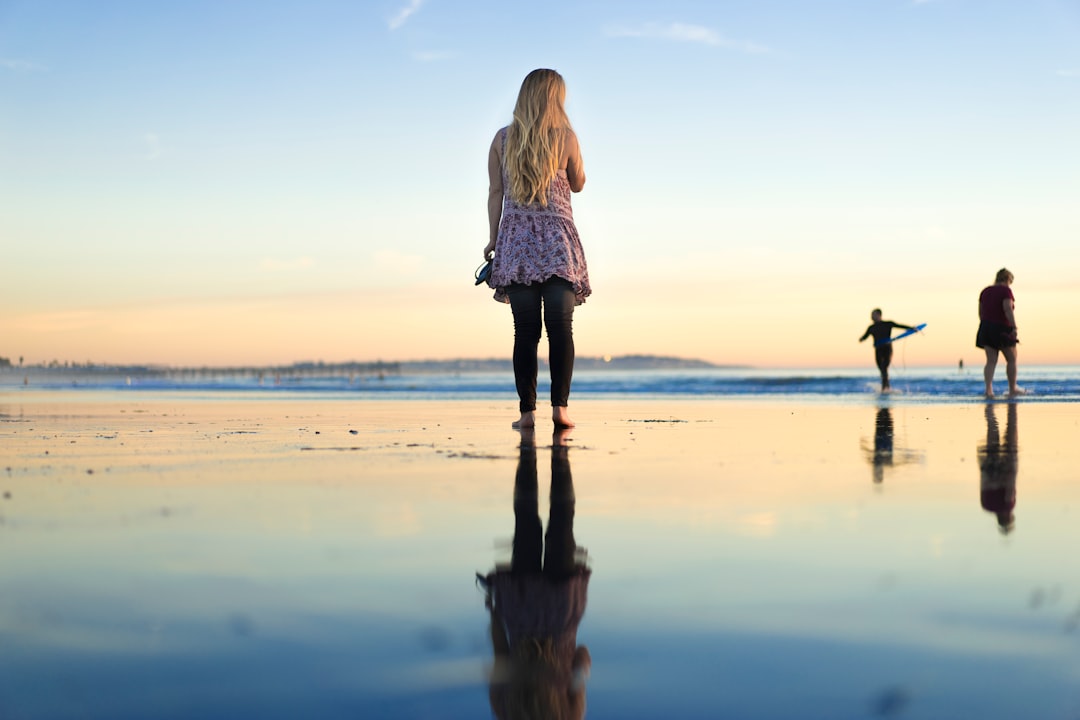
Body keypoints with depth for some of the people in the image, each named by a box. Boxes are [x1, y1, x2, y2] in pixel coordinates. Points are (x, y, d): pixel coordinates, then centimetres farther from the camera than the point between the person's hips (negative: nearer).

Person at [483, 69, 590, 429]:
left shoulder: (502, 139, 6)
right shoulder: (566, 136, 0)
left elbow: (495, 192, 7)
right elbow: (578, 184, 12)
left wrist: (494, 239, 11)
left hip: (515, 239, 2)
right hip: (557, 240, -2)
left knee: (525, 330, 1)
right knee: (560, 327, -3)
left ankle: (527, 410, -3)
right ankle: (559, 405, -10)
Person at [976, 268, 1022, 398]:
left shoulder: (985, 291, 10)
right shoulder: (1005, 290, -10)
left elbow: (980, 312, 14)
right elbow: (1008, 309, -22)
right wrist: (1014, 327, -25)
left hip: (986, 328, 6)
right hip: (1002, 329, -6)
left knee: (991, 361, 4)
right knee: (1011, 360, 10)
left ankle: (988, 389, -10)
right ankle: (1013, 389, 18)